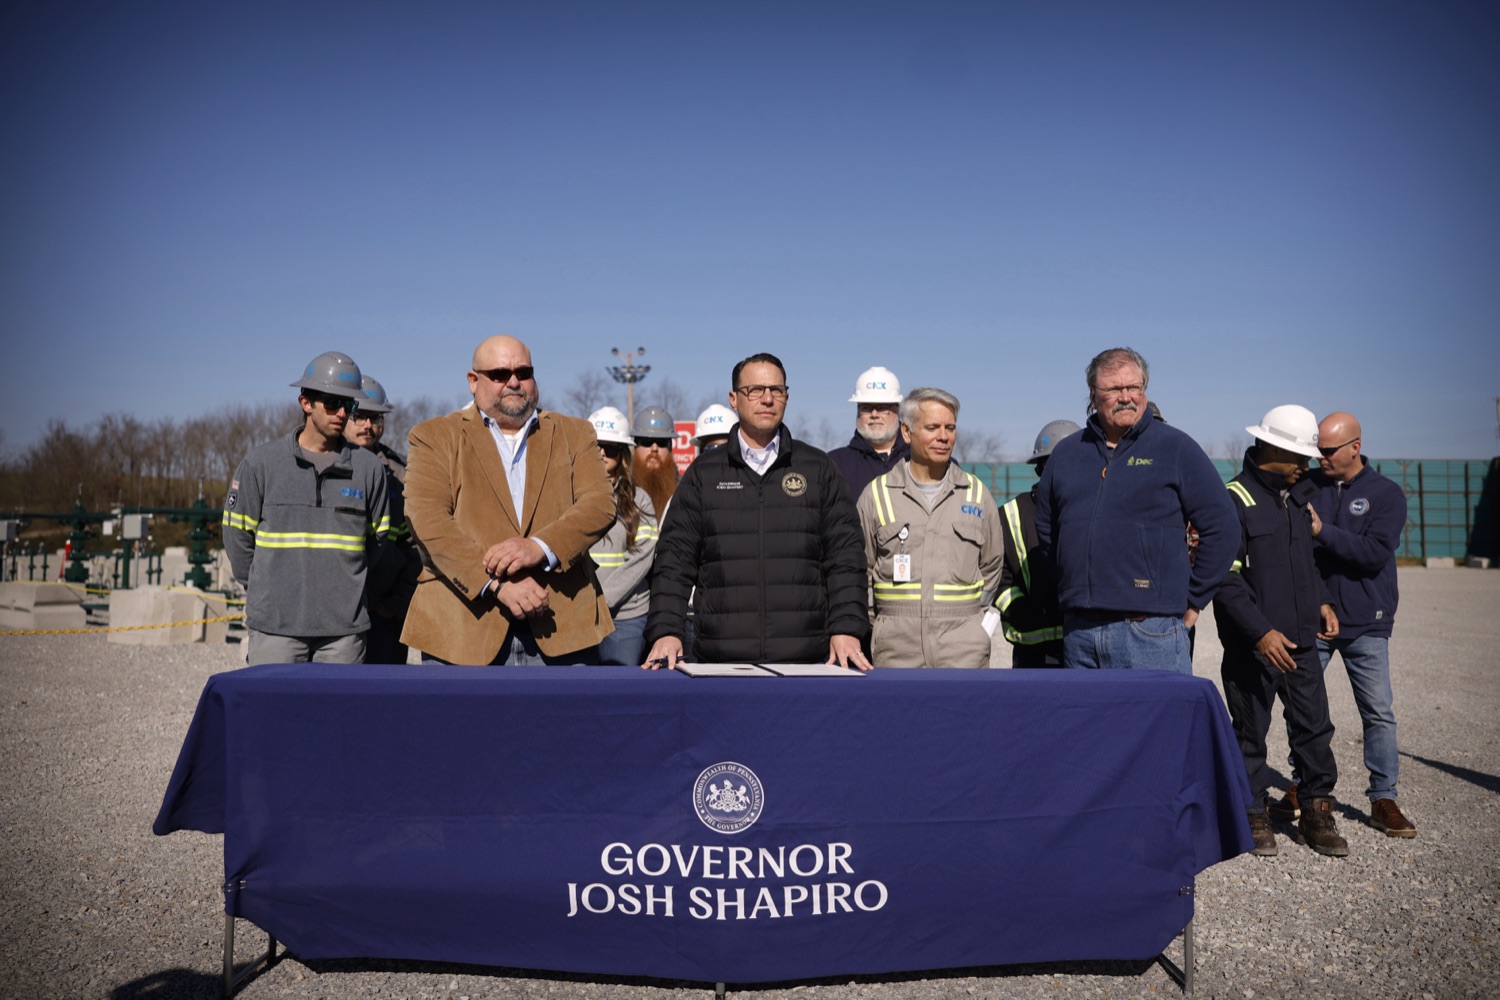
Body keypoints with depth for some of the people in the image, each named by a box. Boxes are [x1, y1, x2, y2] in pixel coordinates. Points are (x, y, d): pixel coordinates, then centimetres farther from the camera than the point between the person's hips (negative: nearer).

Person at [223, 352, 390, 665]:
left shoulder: (369, 468, 5)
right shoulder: (261, 462, 2)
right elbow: (238, 537, 8)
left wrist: (348, 592, 11)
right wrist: (264, 593, 11)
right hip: (275, 626, -1)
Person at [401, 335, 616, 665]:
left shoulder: (574, 433, 15)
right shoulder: (434, 437, 8)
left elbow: (600, 503, 1)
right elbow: (428, 519, -6)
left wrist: (541, 547, -17)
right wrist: (497, 581, -18)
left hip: (561, 627, 2)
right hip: (462, 631, -1)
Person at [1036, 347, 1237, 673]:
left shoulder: (1175, 447, 2)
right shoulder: (1066, 453, 13)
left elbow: (1221, 527, 2)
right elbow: (1046, 531, 22)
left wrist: (1192, 600, 3)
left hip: (1151, 633, -4)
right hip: (1078, 632, 4)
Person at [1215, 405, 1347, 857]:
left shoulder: (1299, 494, 12)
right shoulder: (1235, 498, -13)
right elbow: (1225, 577, -17)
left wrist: (1321, 600, 11)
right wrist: (1261, 632, -21)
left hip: (1300, 637, 7)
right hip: (1252, 644, -6)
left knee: (1314, 725, 8)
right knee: (1250, 731, 6)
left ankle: (1318, 811, 21)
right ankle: (1254, 814, 19)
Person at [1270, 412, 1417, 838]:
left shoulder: (1386, 493, -2)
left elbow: (1377, 554, -14)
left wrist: (1323, 532, -22)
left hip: (1365, 624, -2)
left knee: (1379, 712, 2)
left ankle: (1383, 799, 14)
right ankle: (1302, 788, 21)